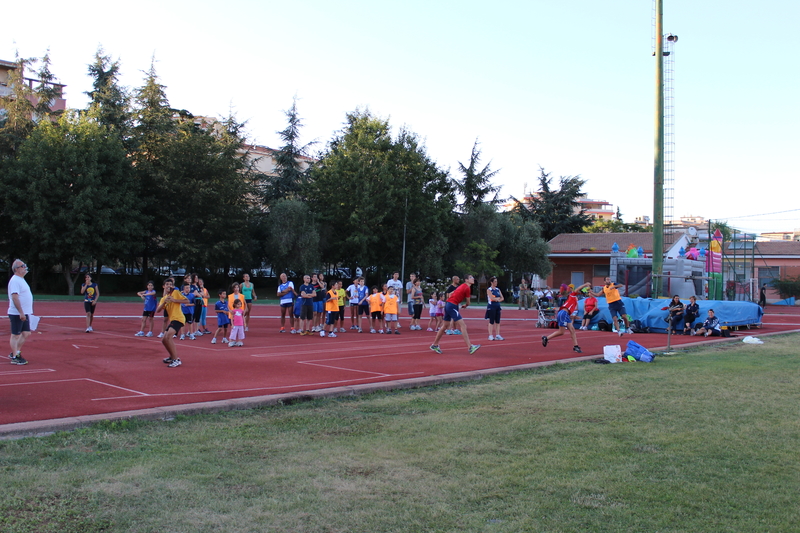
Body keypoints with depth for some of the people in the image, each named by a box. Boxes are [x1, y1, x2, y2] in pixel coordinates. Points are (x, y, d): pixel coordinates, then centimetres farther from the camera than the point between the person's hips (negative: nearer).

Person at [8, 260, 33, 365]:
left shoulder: (21, 280, 16)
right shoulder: (15, 280, -15)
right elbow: (14, 297, -23)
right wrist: (21, 312, -27)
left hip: (24, 314, 9)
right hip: (17, 314, -9)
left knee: (26, 334, 11)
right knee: (15, 335, -1)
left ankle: (15, 352, 22)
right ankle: (15, 357, 5)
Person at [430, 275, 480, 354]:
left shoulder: (463, 286, 18)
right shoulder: (467, 288, -10)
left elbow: (451, 294, 25)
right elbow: (468, 303, -2)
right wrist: (465, 305, 20)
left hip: (448, 305, 10)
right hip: (452, 306, -10)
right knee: (462, 325, -14)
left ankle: (435, 345, 27)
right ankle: (470, 347, -19)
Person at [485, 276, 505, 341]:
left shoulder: (498, 290, 12)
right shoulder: (489, 290, -6)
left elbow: (502, 298, 7)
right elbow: (492, 298, -19)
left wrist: (497, 299, -11)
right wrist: (498, 298, -6)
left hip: (497, 306, 6)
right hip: (491, 307, -6)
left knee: (497, 321, 5)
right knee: (491, 322, -4)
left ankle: (497, 335, 8)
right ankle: (490, 336, 1)